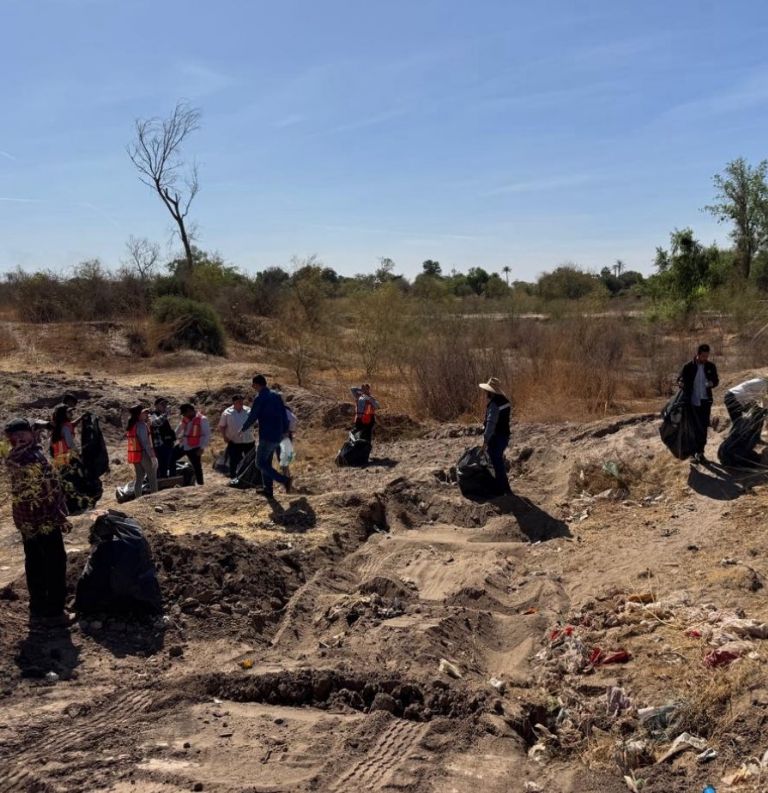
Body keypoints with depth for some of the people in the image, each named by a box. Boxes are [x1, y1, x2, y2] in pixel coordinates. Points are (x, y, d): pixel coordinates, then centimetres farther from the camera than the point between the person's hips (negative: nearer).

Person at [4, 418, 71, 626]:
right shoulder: (34, 458, -22)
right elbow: (52, 490, -18)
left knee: (34, 564, 17)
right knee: (55, 564, 3)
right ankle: (53, 612, 9)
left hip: (26, 520, 8)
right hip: (44, 519, -8)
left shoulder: (11, 459, 4)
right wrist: (61, 518, -11)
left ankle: (37, 609, 26)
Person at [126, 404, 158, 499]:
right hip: (144, 454, -8)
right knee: (152, 478, 0)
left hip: (135, 455, 8)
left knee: (139, 478, 12)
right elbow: (145, 442, -20)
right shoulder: (141, 425, -16)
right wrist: (152, 456, -19)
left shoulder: (131, 426, 10)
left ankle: (138, 499, 13)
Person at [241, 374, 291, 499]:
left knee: (261, 463, 0)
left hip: (266, 436, -8)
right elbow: (284, 415, 13)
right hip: (277, 436, 8)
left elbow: (252, 418, -9)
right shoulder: (277, 396, 9)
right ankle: (268, 490, 18)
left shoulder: (259, 399, -13)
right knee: (267, 462, 17)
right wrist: (285, 430, 25)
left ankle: (285, 480, -12)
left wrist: (243, 429, 8)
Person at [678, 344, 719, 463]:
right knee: (696, 427, 5)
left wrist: (712, 383, -12)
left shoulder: (711, 366, 0)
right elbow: (680, 379, 3)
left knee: (703, 427, 5)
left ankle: (699, 451, 16)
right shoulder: (688, 367, -7)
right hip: (693, 401, -2)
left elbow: (716, 380, 11)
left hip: (705, 401, 2)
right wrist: (681, 383, -21)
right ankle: (698, 451, 16)